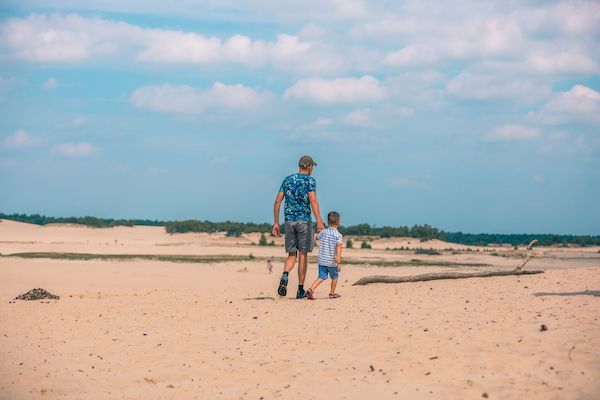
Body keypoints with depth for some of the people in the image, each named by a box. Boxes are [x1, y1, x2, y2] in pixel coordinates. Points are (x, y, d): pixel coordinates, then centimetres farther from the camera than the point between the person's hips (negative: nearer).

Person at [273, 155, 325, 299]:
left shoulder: (287, 180, 12)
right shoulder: (309, 180, -3)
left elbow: (277, 201, 8)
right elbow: (313, 200, -17)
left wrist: (276, 223, 12)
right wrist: (319, 222, -23)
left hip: (289, 221, 4)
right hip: (304, 220, -4)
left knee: (292, 255, 10)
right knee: (302, 255, 3)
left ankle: (285, 275, -21)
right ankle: (300, 290, 4)